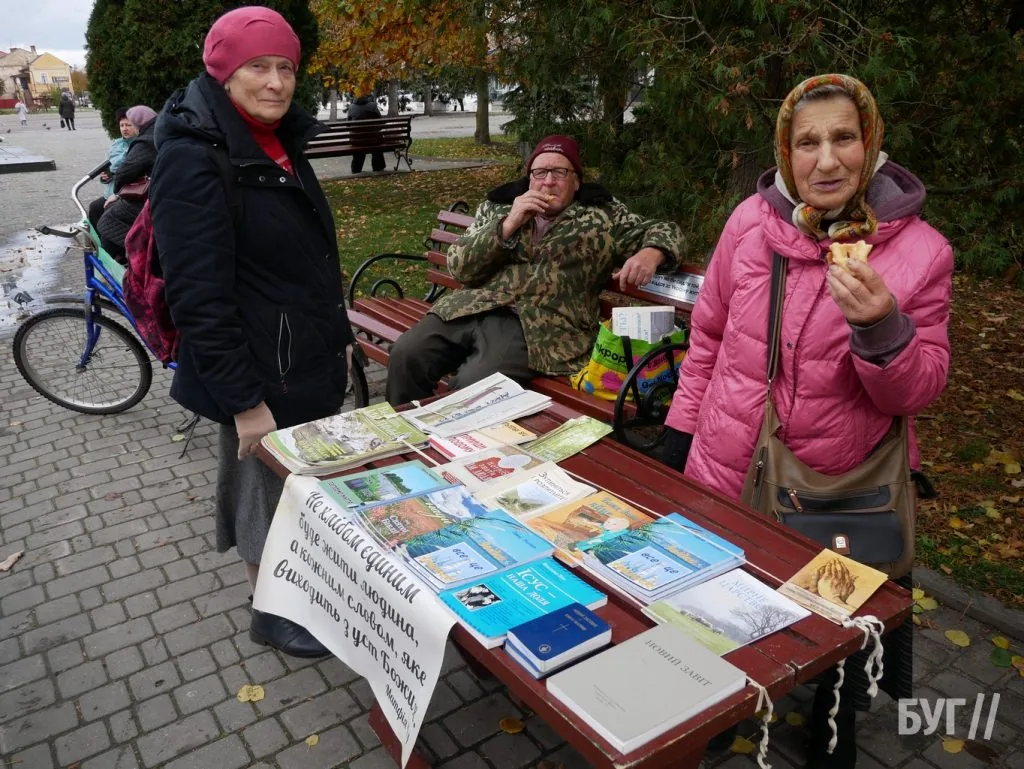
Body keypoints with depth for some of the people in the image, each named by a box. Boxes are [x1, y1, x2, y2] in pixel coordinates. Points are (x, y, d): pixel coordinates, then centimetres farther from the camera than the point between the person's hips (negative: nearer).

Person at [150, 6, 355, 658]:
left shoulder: (280, 143, 8)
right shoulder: (193, 159, -18)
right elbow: (199, 298, -22)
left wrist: (339, 337, 17)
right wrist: (243, 400, -21)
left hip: (312, 360, 8)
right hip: (261, 373, -8)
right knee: (267, 493, 10)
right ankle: (272, 614, 33)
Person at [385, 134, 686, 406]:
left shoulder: (602, 216, 11)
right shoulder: (499, 206, 16)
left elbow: (664, 231, 11)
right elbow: (459, 267, 7)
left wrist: (650, 254, -15)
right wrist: (509, 224, -6)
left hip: (541, 325, -3)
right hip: (470, 308, 4)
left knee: (473, 384, -29)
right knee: (406, 355, -16)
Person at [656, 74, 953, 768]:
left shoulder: (920, 251, -11)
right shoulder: (752, 220, -7)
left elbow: (918, 393, -10)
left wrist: (882, 329, -30)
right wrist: (679, 430, 6)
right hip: (727, 472, 2)